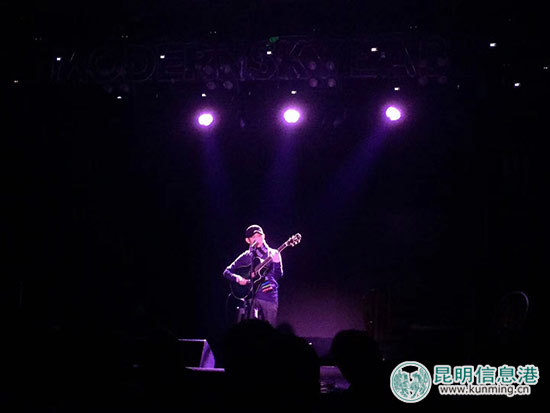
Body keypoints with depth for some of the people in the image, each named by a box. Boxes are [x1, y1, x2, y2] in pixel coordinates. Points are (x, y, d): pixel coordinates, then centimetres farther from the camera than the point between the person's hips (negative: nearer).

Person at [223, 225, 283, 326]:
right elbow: (226, 272, 11)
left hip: (269, 296, -1)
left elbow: (278, 276, -6)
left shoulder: (273, 254, 5)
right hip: (251, 295, 1)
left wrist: (276, 262, -24)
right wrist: (238, 278, -8)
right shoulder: (246, 256, 10)